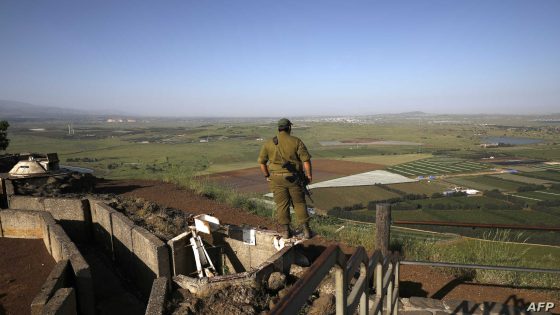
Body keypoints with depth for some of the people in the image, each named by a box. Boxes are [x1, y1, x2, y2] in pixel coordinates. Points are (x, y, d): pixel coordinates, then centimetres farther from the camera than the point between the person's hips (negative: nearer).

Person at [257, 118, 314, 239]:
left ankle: (286, 231, 14)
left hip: (276, 178, 1)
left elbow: (261, 161, 3)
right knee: (299, 203, 10)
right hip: (293, 177, -1)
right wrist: (309, 175, 1)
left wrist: (267, 176, 14)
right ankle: (306, 230, 12)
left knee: (282, 204, 9)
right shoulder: (296, 141, -5)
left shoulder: (268, 143, 1)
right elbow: (306, 160, -9)